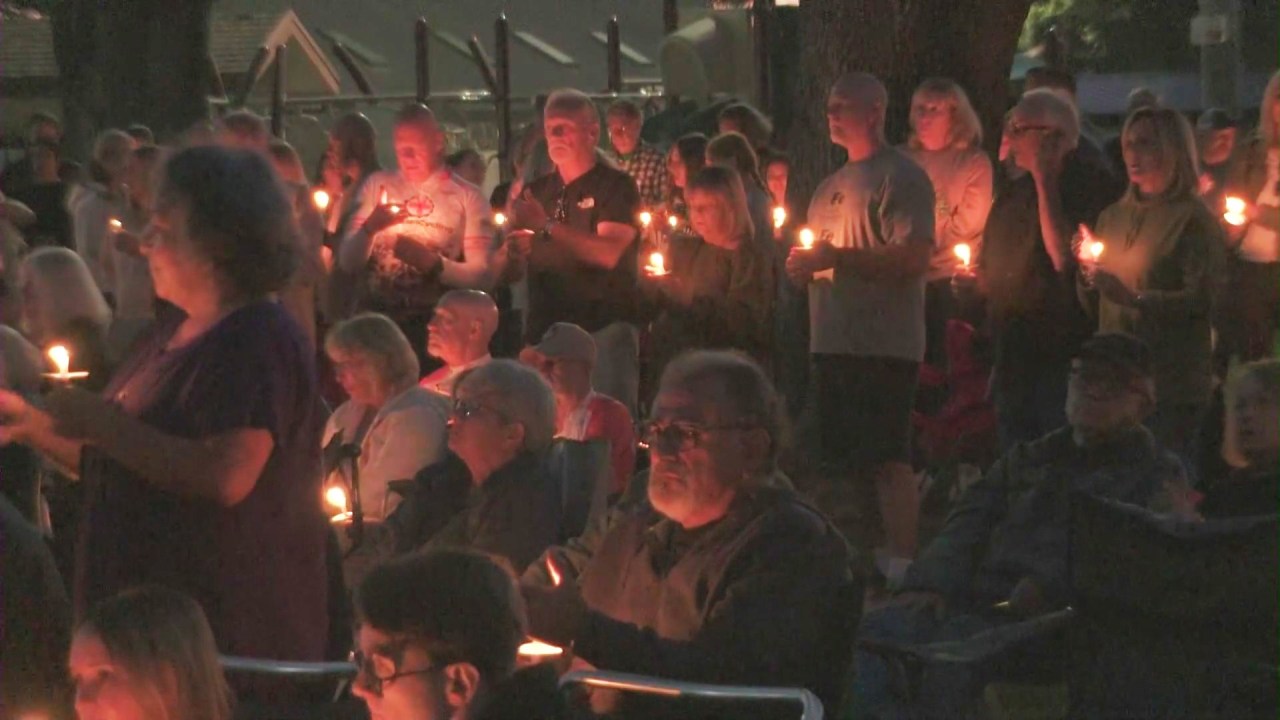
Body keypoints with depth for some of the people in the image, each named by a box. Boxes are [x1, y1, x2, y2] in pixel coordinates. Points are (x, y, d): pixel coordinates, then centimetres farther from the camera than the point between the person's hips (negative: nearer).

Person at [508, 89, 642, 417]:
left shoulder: (616, 186, -1)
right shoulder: (538, 191, 17)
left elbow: (609, 253, -16)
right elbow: (513, 266, 22)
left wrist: (547, 226, -18)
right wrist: (516, 251, -2)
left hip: (603, 327, -5)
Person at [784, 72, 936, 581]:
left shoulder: (900, 177, -8)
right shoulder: (834, 184, 19)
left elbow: (914, 257, -19)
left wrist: (836, 257, -18)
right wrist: (804, 265, 4)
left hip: (882, 345, -9)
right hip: (833, 342, 9)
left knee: (888, 459, -9)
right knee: (838, 460, 14)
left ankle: (900, 563, -5)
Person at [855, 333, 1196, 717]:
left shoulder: (1159, 476, 13)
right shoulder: (1026, 460, 30)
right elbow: (967, 527, 20)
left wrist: (1050, 585, -21)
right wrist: (929, 583, -2)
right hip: (976, 600, 5)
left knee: (961, 639, -35)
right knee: (879, 630, -23)